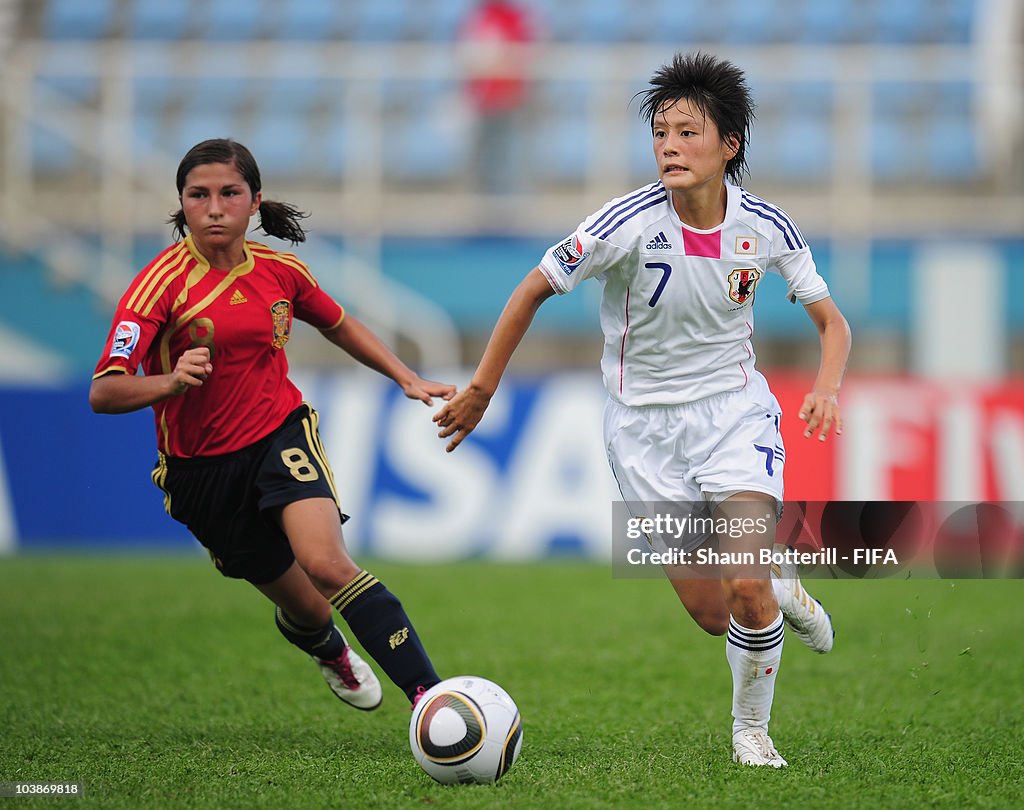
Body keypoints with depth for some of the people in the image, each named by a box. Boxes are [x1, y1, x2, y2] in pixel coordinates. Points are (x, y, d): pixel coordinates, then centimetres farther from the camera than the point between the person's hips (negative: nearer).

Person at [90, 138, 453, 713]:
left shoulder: (280, 271, -2)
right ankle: (332, 653, 46)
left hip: (281, 435, 1)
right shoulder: (163, 282, -16)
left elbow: (338, 325, 20)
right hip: (201, 469, -1)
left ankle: (430, 694, -32)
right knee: (304, 608, 7)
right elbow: (105, 393, -24)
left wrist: (409, 379, 12)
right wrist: (173, 380, -43)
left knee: (326, 565, -28)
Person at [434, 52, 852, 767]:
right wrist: (481, 390, -2)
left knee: (746, 586, -19)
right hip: (644, 426, 0)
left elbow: (832, 321, 2)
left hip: (734, 410, 0)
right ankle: (780, 578, 34)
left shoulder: (765, 226, -11)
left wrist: (827, 387, -18)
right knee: (711, 614, -3)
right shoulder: (629, 224, -19)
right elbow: (535, 291, -6)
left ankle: (752, 729, 9)